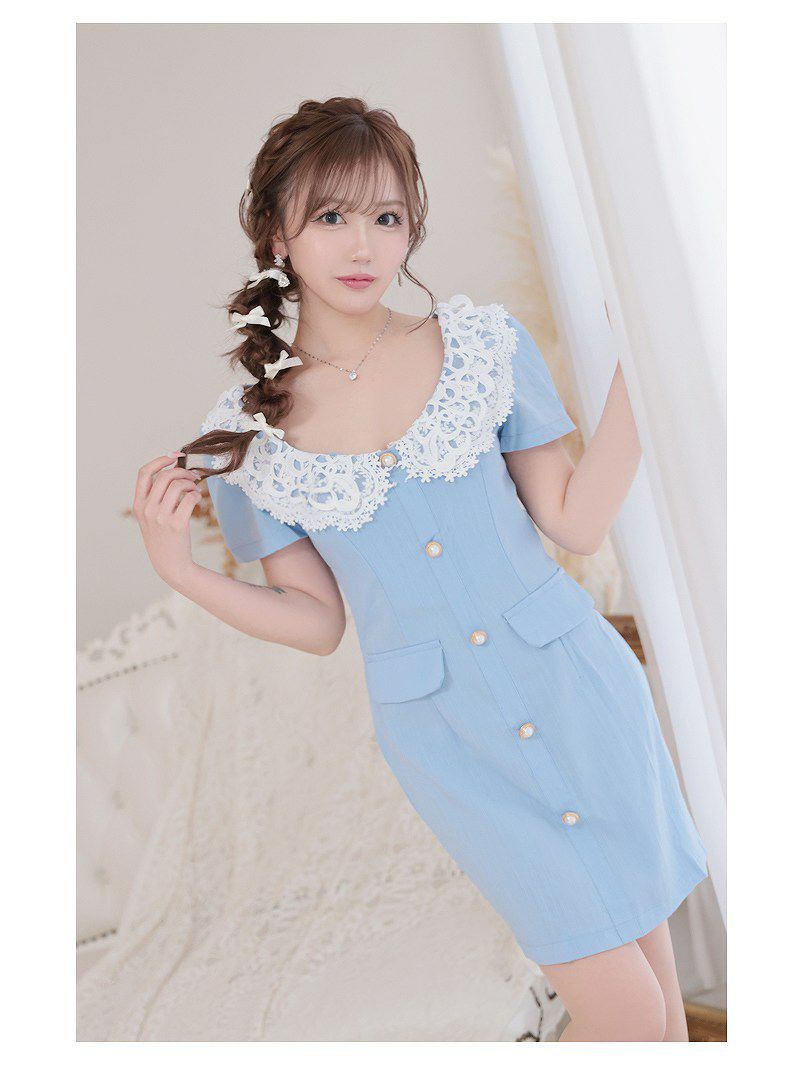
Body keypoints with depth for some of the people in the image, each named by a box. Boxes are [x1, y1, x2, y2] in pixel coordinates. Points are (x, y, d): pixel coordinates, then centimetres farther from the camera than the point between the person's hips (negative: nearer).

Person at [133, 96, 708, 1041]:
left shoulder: (481, 342, -3)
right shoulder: (247, 434, -4)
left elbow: (577, 524, -2)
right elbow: (318, 621, 1)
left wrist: (637, 375, -10)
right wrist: (179, 569, -11)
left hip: (571, 683, 2)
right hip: (447, 739, -1)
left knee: (647, 937, 15)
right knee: (621, 1010, 3)